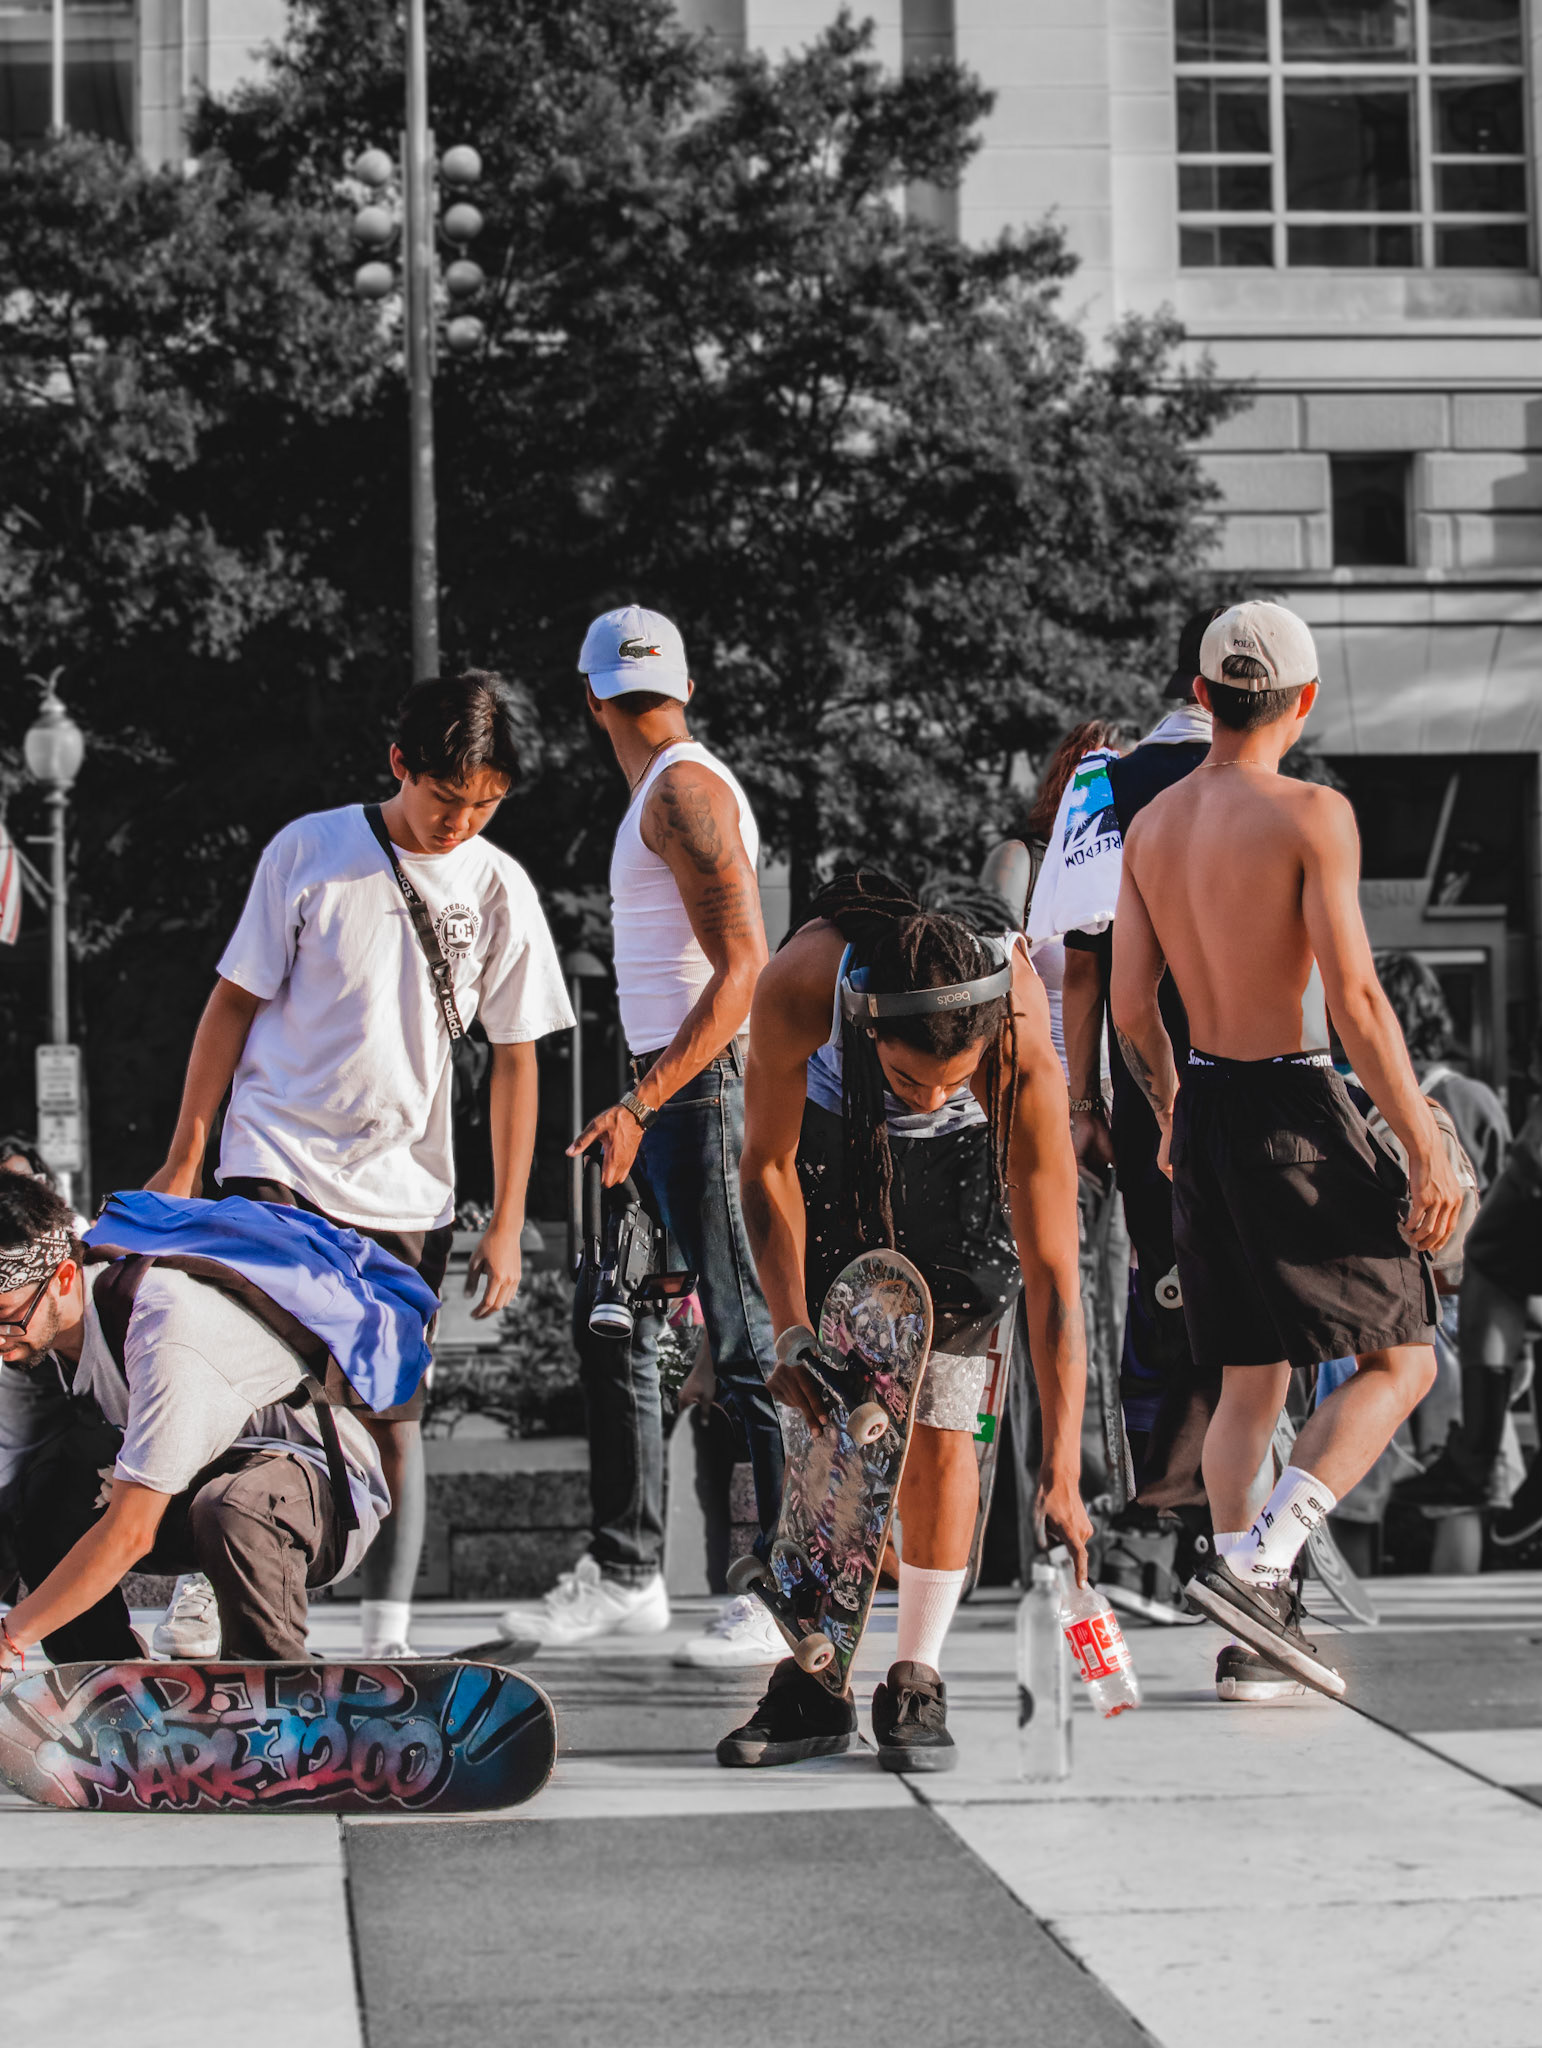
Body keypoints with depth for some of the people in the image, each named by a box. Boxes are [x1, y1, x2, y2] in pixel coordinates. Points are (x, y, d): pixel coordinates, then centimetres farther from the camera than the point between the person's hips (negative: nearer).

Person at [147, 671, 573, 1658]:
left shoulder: (501, 891, 2)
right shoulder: (310, 852, -4)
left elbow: (516, 1061, 7)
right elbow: (234, 1003, 2)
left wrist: (507, 1222, 4)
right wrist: (184, 1159, 0)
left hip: (406, 1191, 2)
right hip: (275, 1166, -2)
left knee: (394, 1415, 3)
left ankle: (388, 1635, 10)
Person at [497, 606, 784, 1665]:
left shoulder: (684, 790, -12)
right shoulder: (674, 790, 18)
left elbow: (742, 969, -21)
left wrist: (641, 1104, -25)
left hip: (699, 1087, -10)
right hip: (672, 1090, 10)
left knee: (745, 1341, -8)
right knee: (614, 1330, 13)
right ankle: (625, 1574, 20)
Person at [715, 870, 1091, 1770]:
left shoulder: (1025, 1060, -40)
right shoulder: (799, 988, -39)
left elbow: (1053, 1275, -37)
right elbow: (768, 1163, -20)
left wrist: (1062, 1475, -39)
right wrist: (791, 1328, -27)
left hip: (972, 1159, -1)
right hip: (834, 1134, 1)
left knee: (940, 1431, -9)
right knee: (830, 1418, -4)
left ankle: (917, 1685, 2)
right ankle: (816, 1684, 4)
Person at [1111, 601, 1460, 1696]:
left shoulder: (1151, 826, 6)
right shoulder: (1313, 814, -13)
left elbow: (1132, 1007, 9)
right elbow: (1356, 999, -18)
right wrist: (1425, 1146, -14)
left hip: (1206, 1110, 7)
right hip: (1295, 1114, -7)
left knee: (1251, 1384, 15)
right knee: (1402, 1361, 4)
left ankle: (1256, 1636, 14)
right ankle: (1256, 1564, -13)